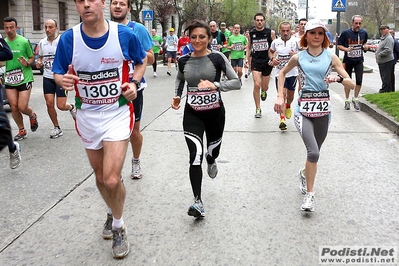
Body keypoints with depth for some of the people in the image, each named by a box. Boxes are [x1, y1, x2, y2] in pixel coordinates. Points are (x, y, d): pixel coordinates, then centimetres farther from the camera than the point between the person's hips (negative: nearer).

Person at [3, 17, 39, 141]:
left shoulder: (24, 41, -5)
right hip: (9, 79, 4)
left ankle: (32, 116, 26)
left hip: (25, 78, -4)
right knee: (14, 107, 3)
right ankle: (22, 131, 20)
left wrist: (27, 63, -18)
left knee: (22, 107, -9)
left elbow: (32, 58, 2)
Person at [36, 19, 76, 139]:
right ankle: (57, 128, 17)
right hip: (48, 77, 4)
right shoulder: (42, 43, 8)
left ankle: (71, 107, 32)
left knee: (61, 105, -5)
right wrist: (39, 63, 0)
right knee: (49, 103, 0)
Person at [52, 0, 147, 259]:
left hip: (118, 113, -3)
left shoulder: (125, 34, -11)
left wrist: (135, 83, -12)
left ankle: (119, 226, 14)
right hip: (87, 116, 3)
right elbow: (58, 74, 2)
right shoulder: (68, 39, -9)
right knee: (100, 177, 16)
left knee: (112, 179, -13)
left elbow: (142, 61, 7)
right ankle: (114, 213, 45)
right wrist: (64, 80, -22)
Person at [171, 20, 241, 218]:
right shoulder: (184, 60, 1)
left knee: (212, 151, 18)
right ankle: (198, 201, -7)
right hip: (192, 114, 1)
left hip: (215, 112, 0)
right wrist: (177, 95, 6)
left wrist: (215, 85, -24)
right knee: (196, 156, -14)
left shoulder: (217, 58, -9)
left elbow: (236, 82, -9)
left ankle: (211, 161, 59)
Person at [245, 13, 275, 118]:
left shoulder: (270, 32, -3)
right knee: (256, 85, -13)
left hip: (267, 62, 0)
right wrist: (246, 59, 7)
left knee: (264, 87, 9)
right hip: (256, 61, 0)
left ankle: (264, 91, 50)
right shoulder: (251, 33, 3)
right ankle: (258, 109, -1)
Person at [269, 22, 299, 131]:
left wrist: (296, 55, -20)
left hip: (292, 73, 1)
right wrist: (273, 59, 0)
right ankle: (282, 119, -15)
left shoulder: (296, 41, -4)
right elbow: (271, 51, 21)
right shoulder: (275, 42, 2)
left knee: (290, 94, 16)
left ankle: (288, 106, 50)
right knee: (282, 95, -12)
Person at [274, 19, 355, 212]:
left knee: (314, 153, 12)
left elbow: (351, 84, 2)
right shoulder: (298, 57, 2)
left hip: (323, 109, 2)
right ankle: (310, 194, -2)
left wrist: (339, 78, -19)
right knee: (314, 153, -18)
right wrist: (280, 97, 12)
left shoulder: (331, 57, 3)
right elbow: (282, 73, 21)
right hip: (304, 109, -2)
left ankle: (304, 174, 45)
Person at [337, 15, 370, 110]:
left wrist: (365, 46, -4)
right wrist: (346, 49, -21)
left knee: (359, 80, -8)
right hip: (348, 60, -2)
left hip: (359, 60, 2)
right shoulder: (346, 33, -8)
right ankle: (347, 100, 23)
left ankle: (355, 99, 12)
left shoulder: (364, 33, 2)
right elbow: (339, 45, -3)